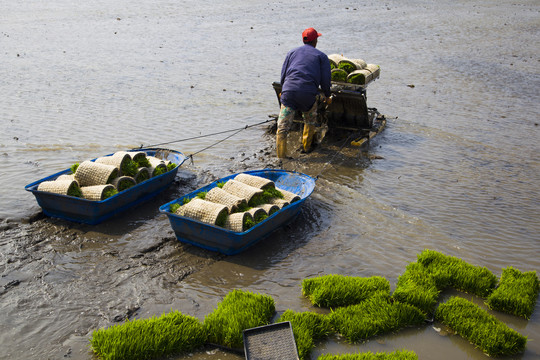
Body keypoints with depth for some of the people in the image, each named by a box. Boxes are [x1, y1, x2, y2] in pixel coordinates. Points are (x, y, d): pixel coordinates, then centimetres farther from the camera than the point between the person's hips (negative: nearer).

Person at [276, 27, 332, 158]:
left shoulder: (292, 52, 22)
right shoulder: (321, 56, 14)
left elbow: (283, 75, 19)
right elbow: (325, 79, 9)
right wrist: (327, 96, 24)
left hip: (289, 90, 1)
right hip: (308, 93, -1)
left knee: (283, 125, -1)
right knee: (310, 120, 26)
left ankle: (281, 155, -9)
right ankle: (307, 146, 35)